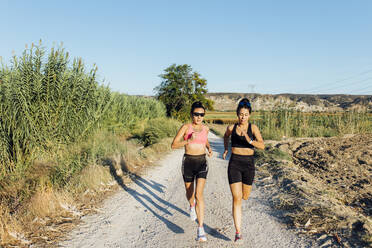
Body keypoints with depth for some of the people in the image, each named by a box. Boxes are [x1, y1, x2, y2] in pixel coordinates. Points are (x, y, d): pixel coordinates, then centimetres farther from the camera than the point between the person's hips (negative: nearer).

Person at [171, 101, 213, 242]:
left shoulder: (205, 128, 4)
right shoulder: (186, 127, -6)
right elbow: (173, 145, -10)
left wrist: (209, 148, 9)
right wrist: (189, 140, -22)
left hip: (202, 163, 0)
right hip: (188, 163, 0)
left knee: (199, 194, -16)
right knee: (189, 192, 19)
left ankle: (200, 229, -16)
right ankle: (192, 206, 56)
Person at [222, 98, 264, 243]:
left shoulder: (253, 128, -4)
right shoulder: (231, 128, 1)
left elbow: (262, 146, -15)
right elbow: (226, 136, 25)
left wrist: (249, 140, -30)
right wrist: (226, 149, 15)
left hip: (248, 164, 1)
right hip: (234, 164, -1)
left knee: (245, 197, 18)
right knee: (236, 199, -9)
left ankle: (243, 188, 57)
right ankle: (238, 233, -5)